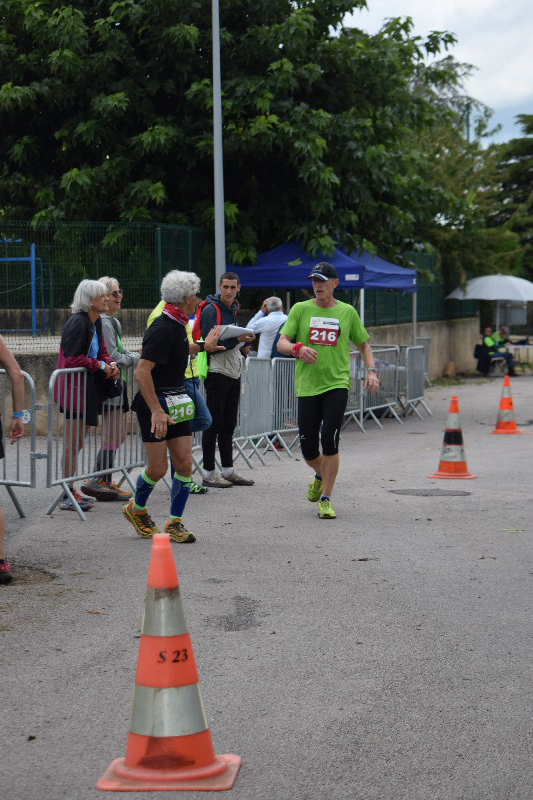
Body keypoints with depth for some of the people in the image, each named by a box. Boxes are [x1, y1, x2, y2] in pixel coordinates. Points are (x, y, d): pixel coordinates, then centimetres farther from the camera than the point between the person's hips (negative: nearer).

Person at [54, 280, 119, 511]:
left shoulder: (96, 322, 11)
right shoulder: (77, 323, -17)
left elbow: (101, 352, 19)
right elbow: (72, 358, -20)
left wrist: (110, 364, -1)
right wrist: (100, 365, -14)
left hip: (88, 387, 10)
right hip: (74, 387, -10)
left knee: (77, 442, 14)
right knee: (72, 443, -5)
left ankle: (71, 492, 21)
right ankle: (68, 495, 2)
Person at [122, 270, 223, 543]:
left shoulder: (177, 325, 10)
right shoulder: (162, 329, -19)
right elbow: (142, 372, -25)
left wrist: (202, 346, 46)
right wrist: (156, 411, -28)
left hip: (176, 405, 9)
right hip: (155, 405, -9)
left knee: (184, 464, 1)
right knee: (158, 468, -3)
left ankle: (175, 523, 9)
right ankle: (136, 508, 24)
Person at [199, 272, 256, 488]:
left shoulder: (233, 310, 17)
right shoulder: (210, 310, -11)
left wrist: (243, 347, 5)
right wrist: (237, 340, -23)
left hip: (233, 373, 9)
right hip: (217, 373, -8)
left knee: (228, 424, 12)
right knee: (214, 424, -4)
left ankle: (228, 470, 18)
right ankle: (209, 473, 2)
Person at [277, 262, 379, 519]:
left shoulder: (347, 312, 7)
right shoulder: (300, 309, 5)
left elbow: (363, 344, 18)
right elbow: (281, 343, 0)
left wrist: (371, 370, 2)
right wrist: (298, 348, -22)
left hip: (337, 384, -1)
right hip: (307, 385, 1)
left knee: (330, 441, -14)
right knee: (308, 448, 3)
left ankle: (326, 499, -1)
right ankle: (321, 476, 37)